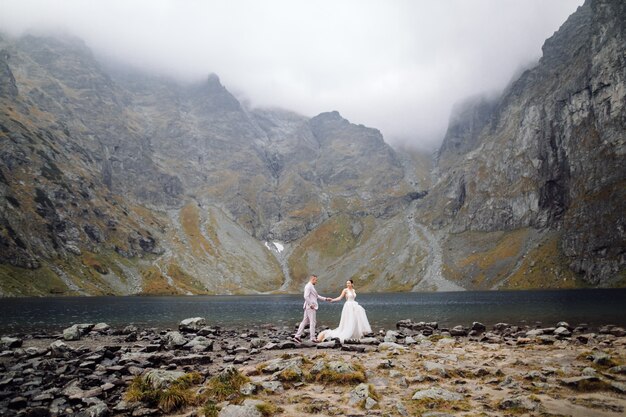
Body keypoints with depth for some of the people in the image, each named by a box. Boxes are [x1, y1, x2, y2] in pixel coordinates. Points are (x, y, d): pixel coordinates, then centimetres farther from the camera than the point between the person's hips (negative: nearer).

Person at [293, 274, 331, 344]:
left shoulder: (311, 287, 19)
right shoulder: (308, 286, -13)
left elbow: (317, 296, 25)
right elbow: (306, 296, -24)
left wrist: (326, 299, 23)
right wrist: (311, 304, -20)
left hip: (310, 307, 10)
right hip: (310, 307, -10)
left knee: (305, 321, 9)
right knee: (312, 322, -4)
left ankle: (297, 336, 8)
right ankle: (313, 338, 1)